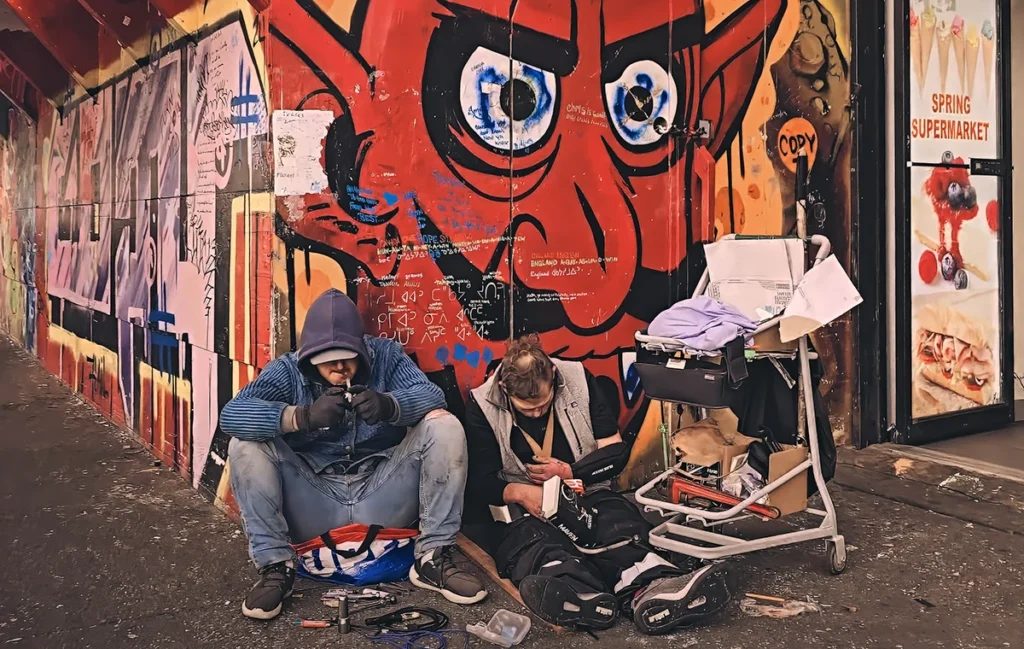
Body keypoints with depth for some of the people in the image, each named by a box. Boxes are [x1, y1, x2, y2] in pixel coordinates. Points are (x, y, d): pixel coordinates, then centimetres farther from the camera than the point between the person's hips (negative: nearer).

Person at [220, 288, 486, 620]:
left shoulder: (385, 354, 0)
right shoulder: (287, 371, -4)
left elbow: (432, 394, -15)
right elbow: (230, 413, -20)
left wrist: (388, 405, -37)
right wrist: (302, 416, -37)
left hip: (380, 498, 1)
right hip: (314, 503, 0)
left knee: (444, 426, -17)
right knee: (246, 445, -19)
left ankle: (432, 558, -9)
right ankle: (275, 566, -10)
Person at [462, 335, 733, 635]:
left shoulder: (579, 380, 0)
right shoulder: (483, 406, -6)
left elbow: (616, 451, 2)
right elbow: (480, 481, -5)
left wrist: (568, 472, -12)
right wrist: (518, 492, -26)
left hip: (584, 493, 3)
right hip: (522, 506, -2)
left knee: (618, 519, -32)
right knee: (529, 536, -38)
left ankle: (651, 588, -65)